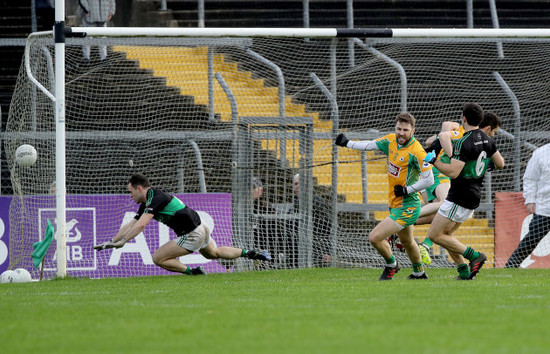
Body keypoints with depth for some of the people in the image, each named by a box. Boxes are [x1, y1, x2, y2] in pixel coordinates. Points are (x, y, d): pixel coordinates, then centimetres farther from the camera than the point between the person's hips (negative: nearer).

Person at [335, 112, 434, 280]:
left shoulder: (416, 151, -23)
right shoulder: (391, 140, -2)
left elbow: (429, 180, -21)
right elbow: (371, 145, 15)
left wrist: (407, 190, -23)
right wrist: (347, 143, 20)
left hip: (407, 208, -8)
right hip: (394, 204, 8)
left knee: (375, 237, -13)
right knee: (407, 241, 28)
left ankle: (391, 265, 14)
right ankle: (419, 272, 50)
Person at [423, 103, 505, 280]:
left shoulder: (463, 144, -22)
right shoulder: (487, 140, 5)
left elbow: (453, 172, -27)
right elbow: (500, 164, 15)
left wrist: (433, 160, -14)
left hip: (460, 198, -9)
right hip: (474, 195, 9)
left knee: (434, 235, -3)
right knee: (445, 233, 18)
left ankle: (475, 256, -8)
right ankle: (464, 272, 10)